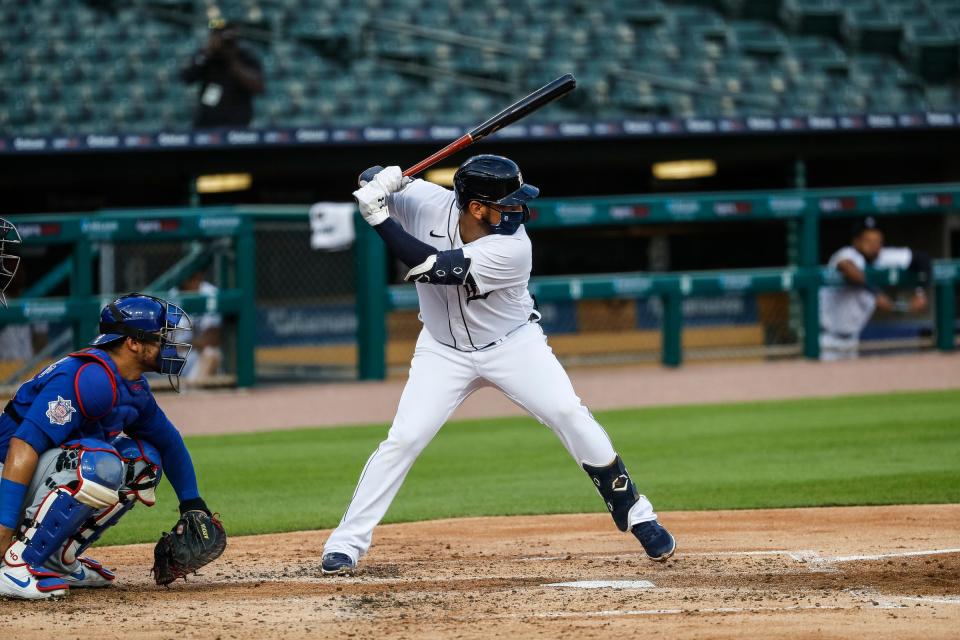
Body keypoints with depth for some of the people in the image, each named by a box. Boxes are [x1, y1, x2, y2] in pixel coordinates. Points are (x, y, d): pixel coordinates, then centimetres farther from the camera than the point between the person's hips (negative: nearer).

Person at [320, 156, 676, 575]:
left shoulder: (512, 250, -32)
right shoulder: (429, 202, -20)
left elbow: (428, 265, -38)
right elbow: (369, 181, -7)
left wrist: (380, 217, -39)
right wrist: (379, 180, -32)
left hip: (513, 344, -2)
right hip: (444, 349, 2)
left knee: (569, 415, -15)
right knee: (404, 439, -10)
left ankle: (633, 512, 1)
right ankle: (347, 541, -1)